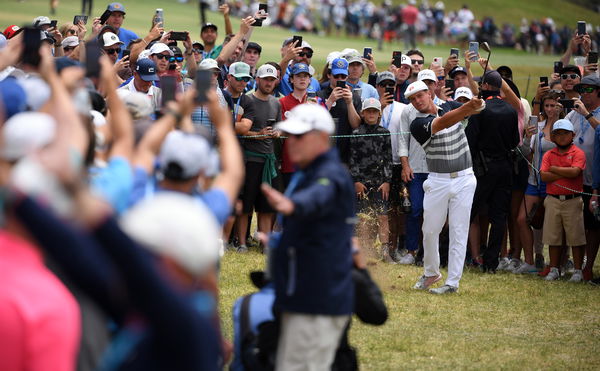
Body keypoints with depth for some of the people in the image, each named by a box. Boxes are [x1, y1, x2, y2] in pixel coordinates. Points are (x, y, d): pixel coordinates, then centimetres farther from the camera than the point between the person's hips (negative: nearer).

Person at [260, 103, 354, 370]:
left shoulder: (331, 176, -17)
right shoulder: (306, 175, 17)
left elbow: (317, 197, -43)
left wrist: (291, 205, -63)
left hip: (317, 303, -11)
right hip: (303, 299, 11)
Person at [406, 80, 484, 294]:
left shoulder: (449, 107, 5)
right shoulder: (418, 124, -8)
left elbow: (479, 108, 0)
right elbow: (442, 123, -25)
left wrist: (477, 104, -25)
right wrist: (468, 106, -38)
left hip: (463, 180, 1)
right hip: (437, 182, -1)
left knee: (458, 232, -3)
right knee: (430, 230, 7)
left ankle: (453, 282, -2)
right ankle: (431, 273, 28)